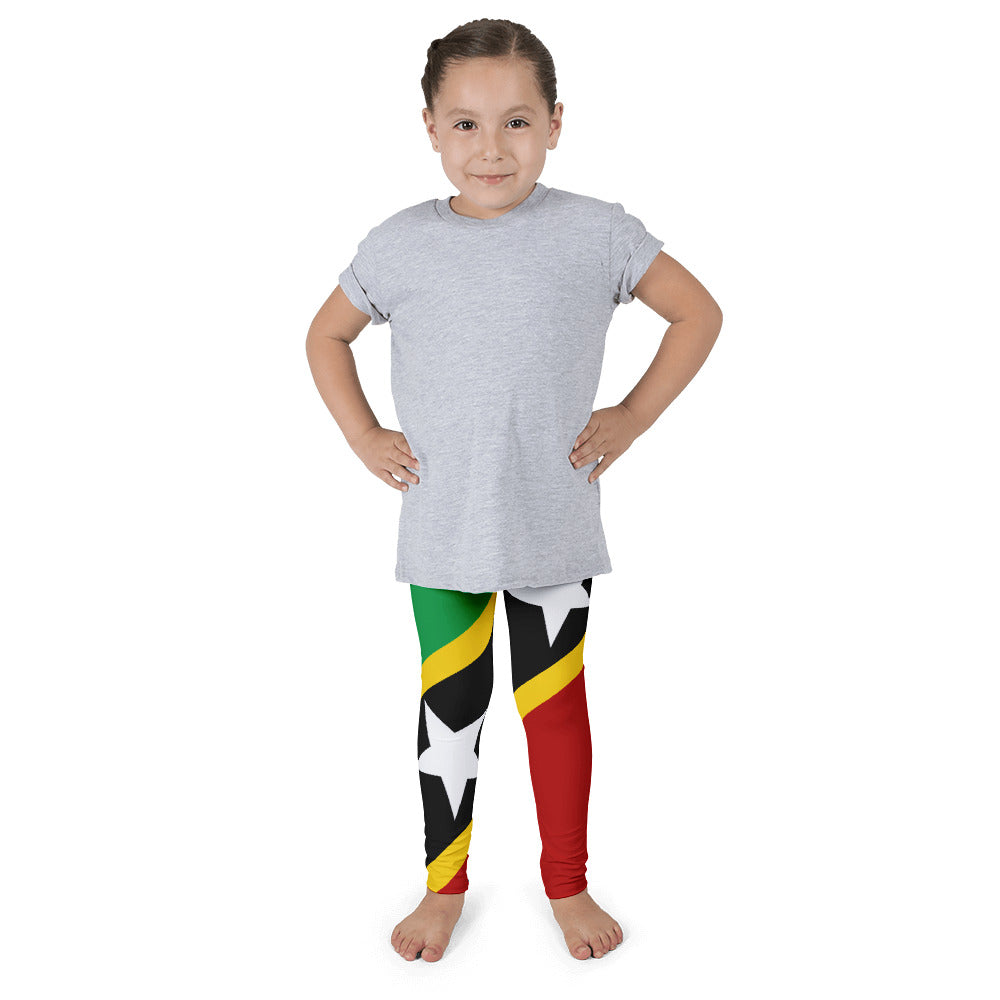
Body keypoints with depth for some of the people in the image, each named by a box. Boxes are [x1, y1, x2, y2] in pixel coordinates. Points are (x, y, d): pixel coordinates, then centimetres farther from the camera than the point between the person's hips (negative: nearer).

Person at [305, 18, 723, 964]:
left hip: (555, 526, -1)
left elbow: (698, 314, 4)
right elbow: (327, 334, 13)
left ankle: (567, 883, 34)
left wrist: (632, 417, -2)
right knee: (448, 706, 13)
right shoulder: (401, 244, -2)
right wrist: (363, 437, 2)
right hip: (442, 530, 1)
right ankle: (444, 885, 33)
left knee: (555, 704, 13)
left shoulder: (596, 233, -6)